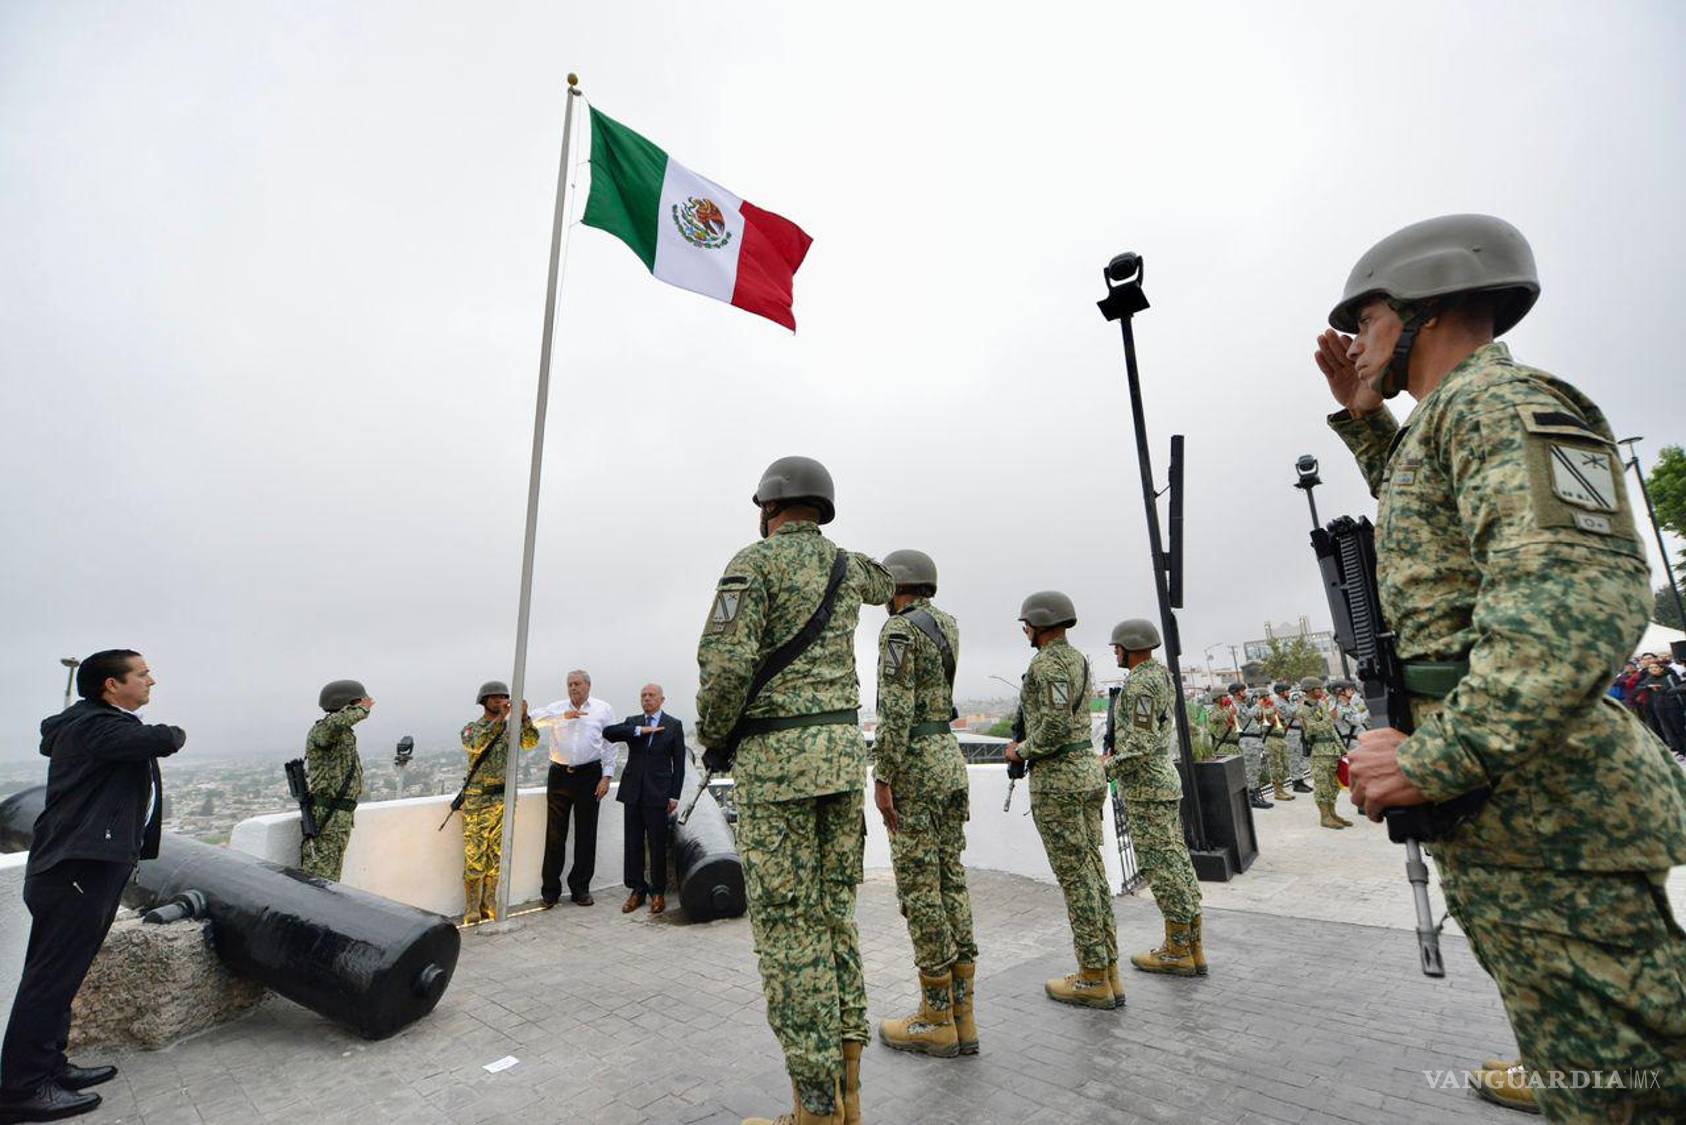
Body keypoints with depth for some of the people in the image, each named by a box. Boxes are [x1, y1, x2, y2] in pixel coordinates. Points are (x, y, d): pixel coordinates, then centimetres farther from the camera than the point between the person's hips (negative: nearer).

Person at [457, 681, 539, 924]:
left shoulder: (512, 727, 7)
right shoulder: (472, 729, -1)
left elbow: (531, 742, -10)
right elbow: (477, 745, -24)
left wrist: (524, 717, -24)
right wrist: (499, 719, -32)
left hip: (504, 799, 3)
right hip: (477, 800, -3)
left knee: (496, 855, 10)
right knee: (474, 856, 1)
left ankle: (489, 906, 22)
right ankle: (472, 910, 12)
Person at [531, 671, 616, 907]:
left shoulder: (603, 709, 5)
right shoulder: (557, 708, 8)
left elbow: (609, 745, 3)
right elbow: (534, 718, -10)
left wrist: (607, 776, -5)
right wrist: (564, 716, -21)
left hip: (589, 775, -1)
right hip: (559, 775, 1)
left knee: (586, 834, 5)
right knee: (555, 834, 6)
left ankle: (580, 888, 17)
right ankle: (550, 891, 17)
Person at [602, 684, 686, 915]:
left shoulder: (674, 725, 2)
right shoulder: (632, 722, 9)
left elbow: (679, 763, 1)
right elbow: (607, 732, -10)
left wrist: (674, 796, -4)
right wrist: (639, 730, -18)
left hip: (657, 792, -3)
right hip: (633, 791, 3)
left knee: (657, 845, 2)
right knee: (633, 843, 8)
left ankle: (658, 892, 17)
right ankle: (637, 890, 21)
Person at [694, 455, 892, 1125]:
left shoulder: (756, 561, -6)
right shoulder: (845, 564, 12)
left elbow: (726, 663, -16)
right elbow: (885, 585, 37)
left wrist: (711, 739, 0)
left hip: (776, 758, -6)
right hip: (844, 750, 7)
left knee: (788, 930, 1)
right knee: (834, 916, 14)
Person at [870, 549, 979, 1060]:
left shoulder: (899, 628, -12)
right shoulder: (947, 625, 13)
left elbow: (896, 710, -19)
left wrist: (883, 779, -17)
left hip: (914, 766, -8)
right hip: (950, 759, 9)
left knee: (919, 889, 0)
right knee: (950, 882, 11)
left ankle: (936, 1021, 11)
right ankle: (962, 1017, 18)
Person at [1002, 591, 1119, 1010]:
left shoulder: (1046, 663, -15)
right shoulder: (1078, 659, 15)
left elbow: (1056, 725, -24)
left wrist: (1021, 752, -9)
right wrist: (1027, 746, 17)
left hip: (1056, 779, -9)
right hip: (1087, 770, 10)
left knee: (1075, 879, 0)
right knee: (1093, 872, 13)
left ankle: (1092, 980, 11)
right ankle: (1108, 973, 21)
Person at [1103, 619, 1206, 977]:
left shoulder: (1140, 683, -18)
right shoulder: (1159, 674, 13)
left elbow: (1142, 743, -23)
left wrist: (1110, 767, -13)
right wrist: (1116, 754, 17)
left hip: (1146, 787, -10)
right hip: (1163, 779, 10)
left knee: (1163, 867, -2)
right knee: (1177, 863, 12)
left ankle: (1177, 952, 8)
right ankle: (1192, 947, 20)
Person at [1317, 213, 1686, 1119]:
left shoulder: (1496, 394, -11)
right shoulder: (1453, 416, 19)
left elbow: (1579, 593, -25)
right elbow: (1431, 515, 41)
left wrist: (1434, 760, -27)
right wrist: (1363, 416, 28)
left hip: (1537, 804, -11)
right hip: (1531, 793, 11)